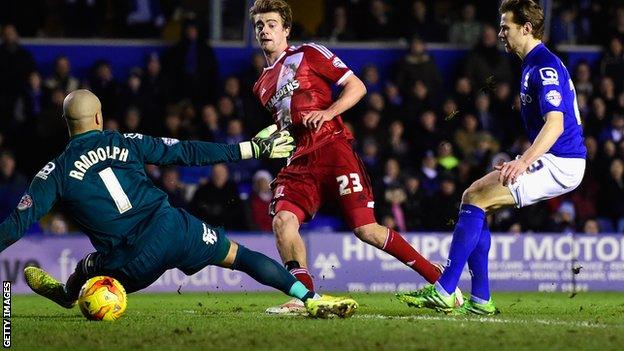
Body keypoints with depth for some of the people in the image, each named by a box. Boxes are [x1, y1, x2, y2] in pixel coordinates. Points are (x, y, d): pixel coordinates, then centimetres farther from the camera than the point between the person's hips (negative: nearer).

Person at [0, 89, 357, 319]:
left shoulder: (55, 172, 3)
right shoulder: (127, 142, 9)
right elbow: (190, 152, 11)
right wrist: (253, 148, 17)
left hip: (134, 263, -2)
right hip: (173, 229, 2)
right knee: (241, 255, 16)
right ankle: (312, 299, 10)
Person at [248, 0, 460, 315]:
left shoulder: (308, 54, 6)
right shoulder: (262, 86, 23)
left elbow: (356, 86, 1)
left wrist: (328, 113, -13)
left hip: (332, 146, -6)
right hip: (300, 160, 6)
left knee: (366, 230, -14)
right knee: (282, 220, -20)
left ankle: (438, 279, -4)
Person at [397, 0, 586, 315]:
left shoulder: (545, 67, -16)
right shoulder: (532, 66, 17)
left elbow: (555, 123, -29)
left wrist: (524, 161, -41)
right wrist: (522, 162, 33)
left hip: (560, 164, -10)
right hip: (548, 160, 10)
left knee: (475, 198, -17)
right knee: (474, 199, 7)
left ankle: (443, 293, -16)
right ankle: (479, 301, 4)